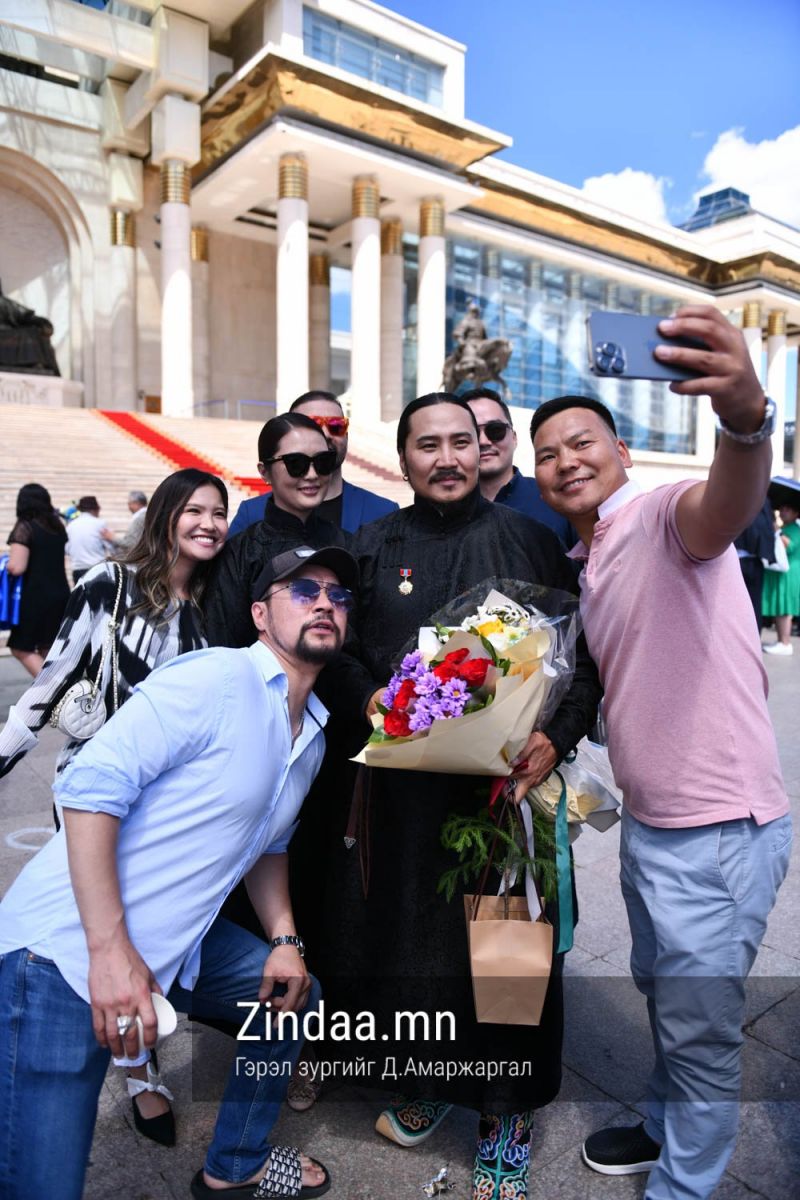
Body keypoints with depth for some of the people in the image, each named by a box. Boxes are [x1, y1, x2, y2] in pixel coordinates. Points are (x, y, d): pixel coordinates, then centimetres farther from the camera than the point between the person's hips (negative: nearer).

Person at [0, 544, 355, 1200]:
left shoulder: (314, 735, 9)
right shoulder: (216, 679, -19)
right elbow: (92, 787, -23)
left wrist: (285, 939, 8)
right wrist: (110, 951, -24)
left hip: (176, 945, 9)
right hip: (68, 949, -8)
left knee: (297, 995, 19)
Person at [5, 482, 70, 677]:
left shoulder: (24, 527, -12)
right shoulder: (57, 526, 8)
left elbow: (17, 567, -18)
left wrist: (6, 562, 1)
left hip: (35, 597, -6)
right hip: (60, 595, 7)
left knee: (21, 648, 4)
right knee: (48, 649, 15)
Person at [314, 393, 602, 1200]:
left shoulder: (528, 541, 2)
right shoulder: (373, 546, 7)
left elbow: (585, 654, 1)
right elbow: (333, 650, 8)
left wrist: (557, 738, -13)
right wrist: (367, 697, -12)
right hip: (404, 785, 2)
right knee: (412, 933, 13)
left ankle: (506, 1108, 34)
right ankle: (427, 1081, 41)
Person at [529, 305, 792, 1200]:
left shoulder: (663, 516, -17)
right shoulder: (588, 564, 10)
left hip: (719, 831, -9)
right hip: (648, 822, 9)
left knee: (701, 1026, 11)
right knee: (661, 991, 27)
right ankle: (663, 1127, 51)